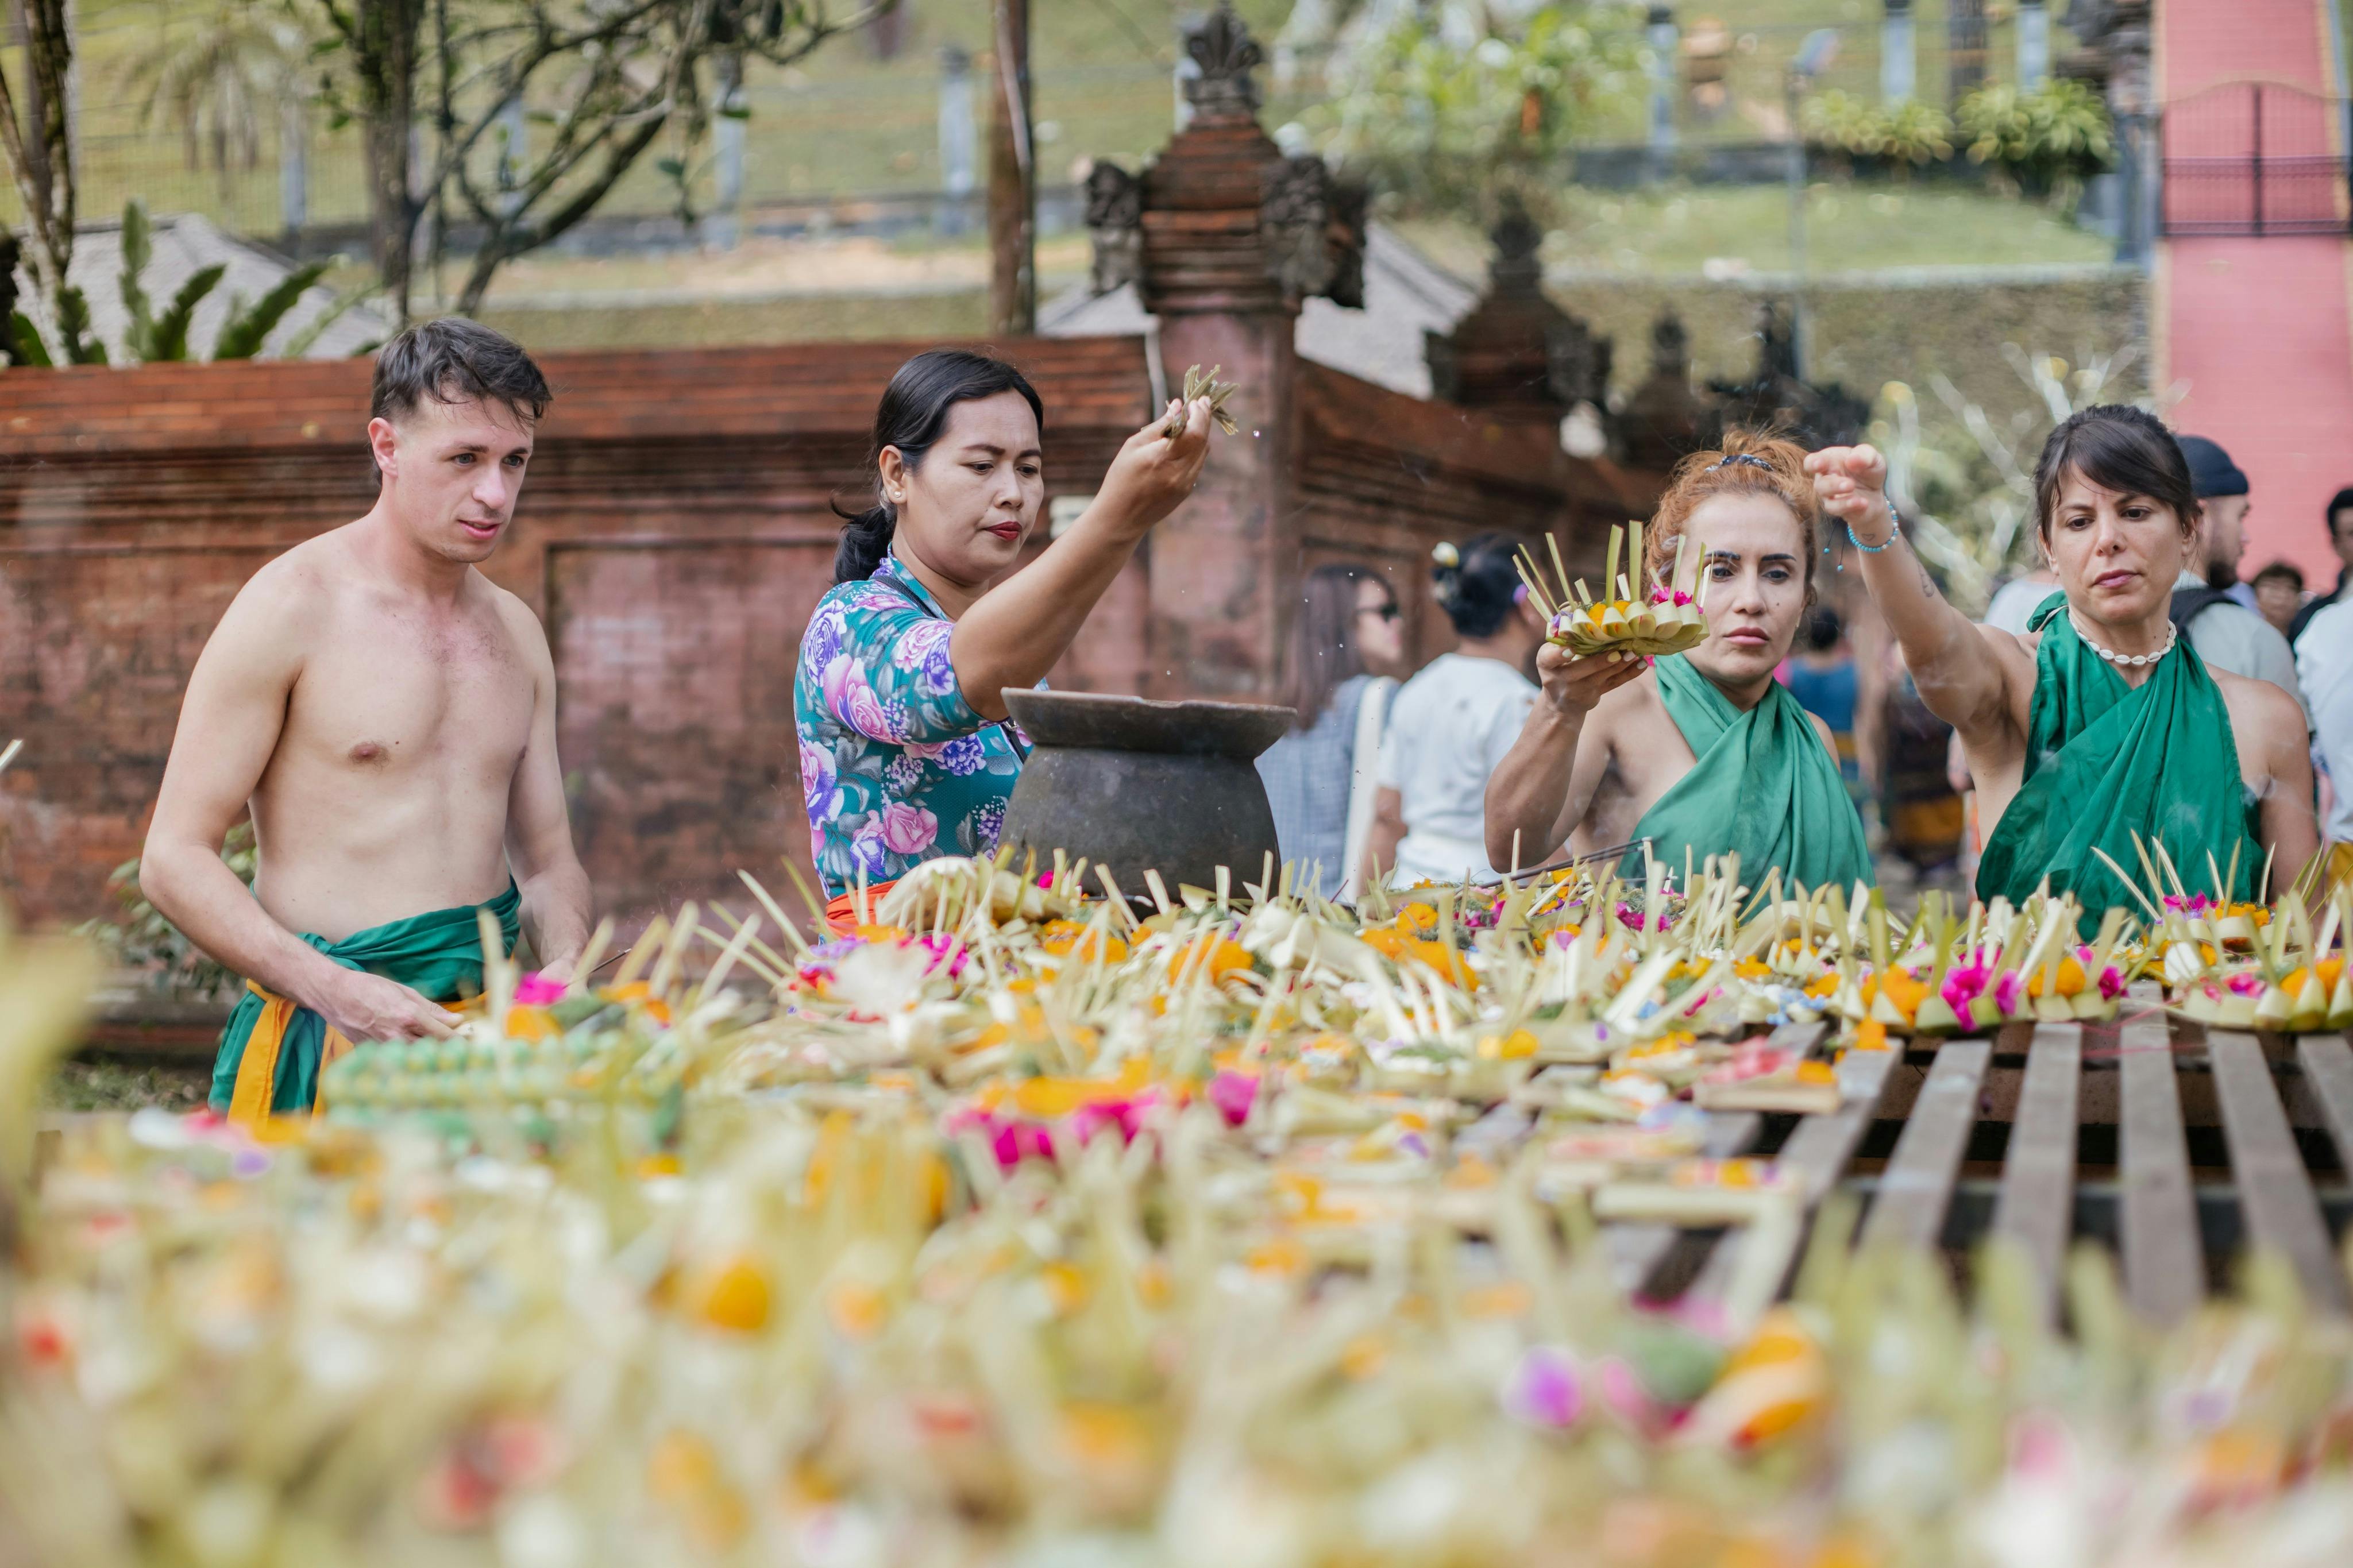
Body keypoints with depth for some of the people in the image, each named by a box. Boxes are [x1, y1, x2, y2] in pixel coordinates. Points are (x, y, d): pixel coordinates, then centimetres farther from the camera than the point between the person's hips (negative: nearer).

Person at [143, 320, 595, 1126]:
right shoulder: (291, 608, -4)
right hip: (326, 1034, -5)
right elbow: (173, 860, -6)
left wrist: (564, 968, -1)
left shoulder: (516, 631, 15)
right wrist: (340, 992, -18)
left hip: (490, 1024, 5)